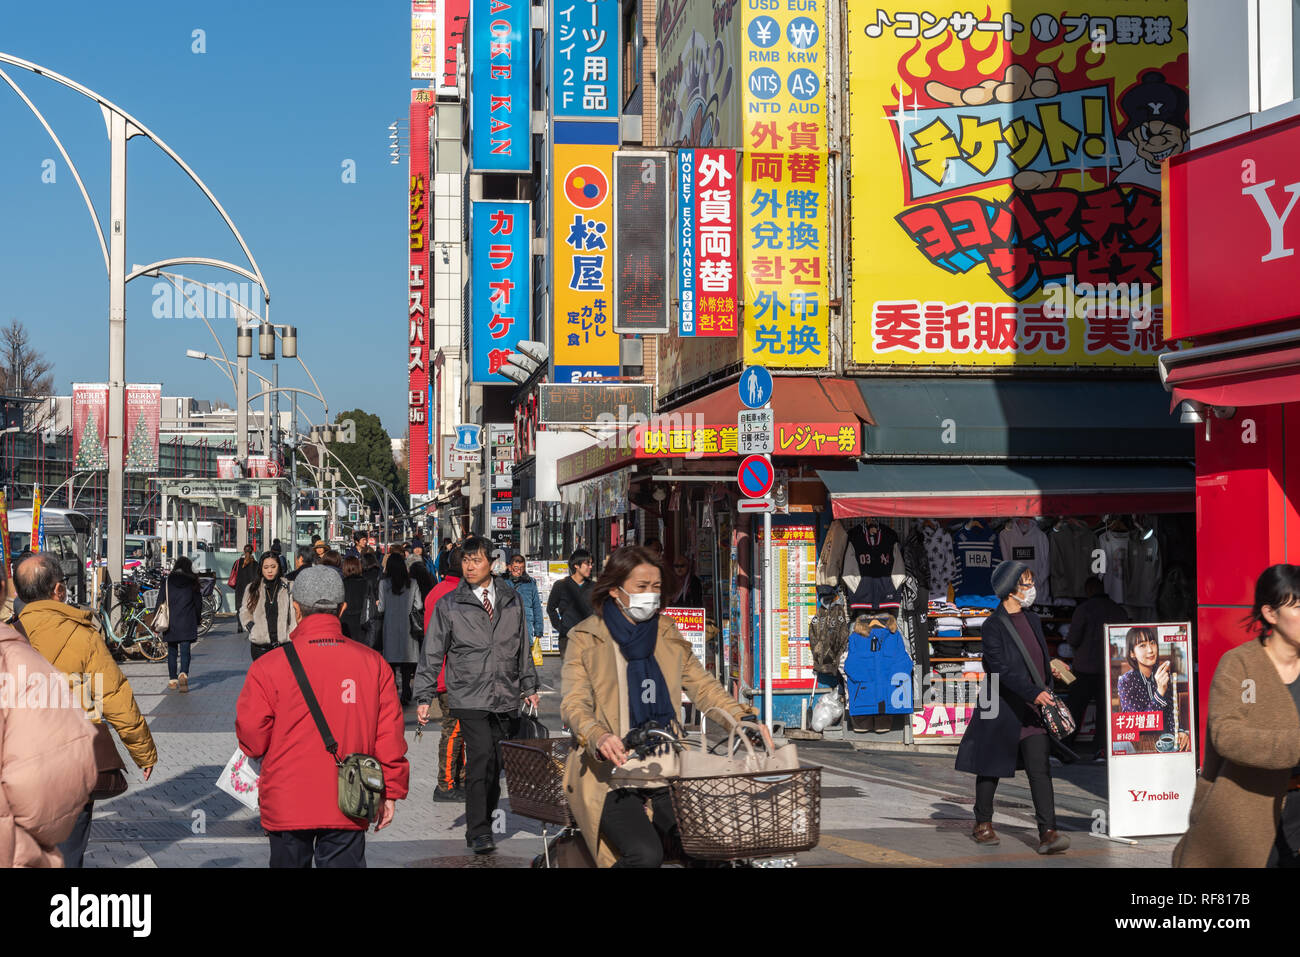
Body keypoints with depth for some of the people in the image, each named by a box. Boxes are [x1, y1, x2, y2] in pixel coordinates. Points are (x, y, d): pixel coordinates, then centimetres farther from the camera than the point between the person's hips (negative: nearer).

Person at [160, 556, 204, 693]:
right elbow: (198, 602, 4)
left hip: (171, 621, 1)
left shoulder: (168, 581, 0)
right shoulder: (192, 582, 0)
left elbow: (161, 601, 0)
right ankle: (184, 673, -26)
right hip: (187, 622, -1)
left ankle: (172, 679, 16)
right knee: (185, 650, -3)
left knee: (172, 651, 12)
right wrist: (198, 619, 18)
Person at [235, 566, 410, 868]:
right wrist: (390, 792, 9)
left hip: (286, 806, -1)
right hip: (348, 807, 1)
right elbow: (390, 735, -1)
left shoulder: (269, 666, -10)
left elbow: (251, 740, -6)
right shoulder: (372, 662, -3)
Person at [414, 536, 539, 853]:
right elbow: (432, 653, 4)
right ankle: (479, 831, -10)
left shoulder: (511, 601, 11)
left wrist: (529, 686, 19)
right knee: (481, 758, -15)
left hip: (506, 698, 3)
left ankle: (482, 824, 19)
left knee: (496, 764, 5)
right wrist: (424, 697, 1)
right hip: (470, 698, -3)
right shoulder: (448, 605, 3)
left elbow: (523, 647, 20)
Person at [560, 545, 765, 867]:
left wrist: (745, 719, -2)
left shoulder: (667, 634, 16)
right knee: (645, 855, -27)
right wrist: (599, 737, -29)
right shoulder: (585, 638, 2)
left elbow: (702, 687, 16)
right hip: (610, 773, -5)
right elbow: (574, 703, -7)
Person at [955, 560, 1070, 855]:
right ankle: (983, 824, 28)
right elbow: (1003, 669, -21)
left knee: (1040, 769, -7)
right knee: (991, 767, 10)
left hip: (1033, 710, 5)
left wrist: (1047, 693, 19)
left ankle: (1047, 833, -12)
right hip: (1002, 709, -5)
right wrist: (1033, 693, -29)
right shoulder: (992, 627, -11)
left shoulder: (1033, 620, 10)